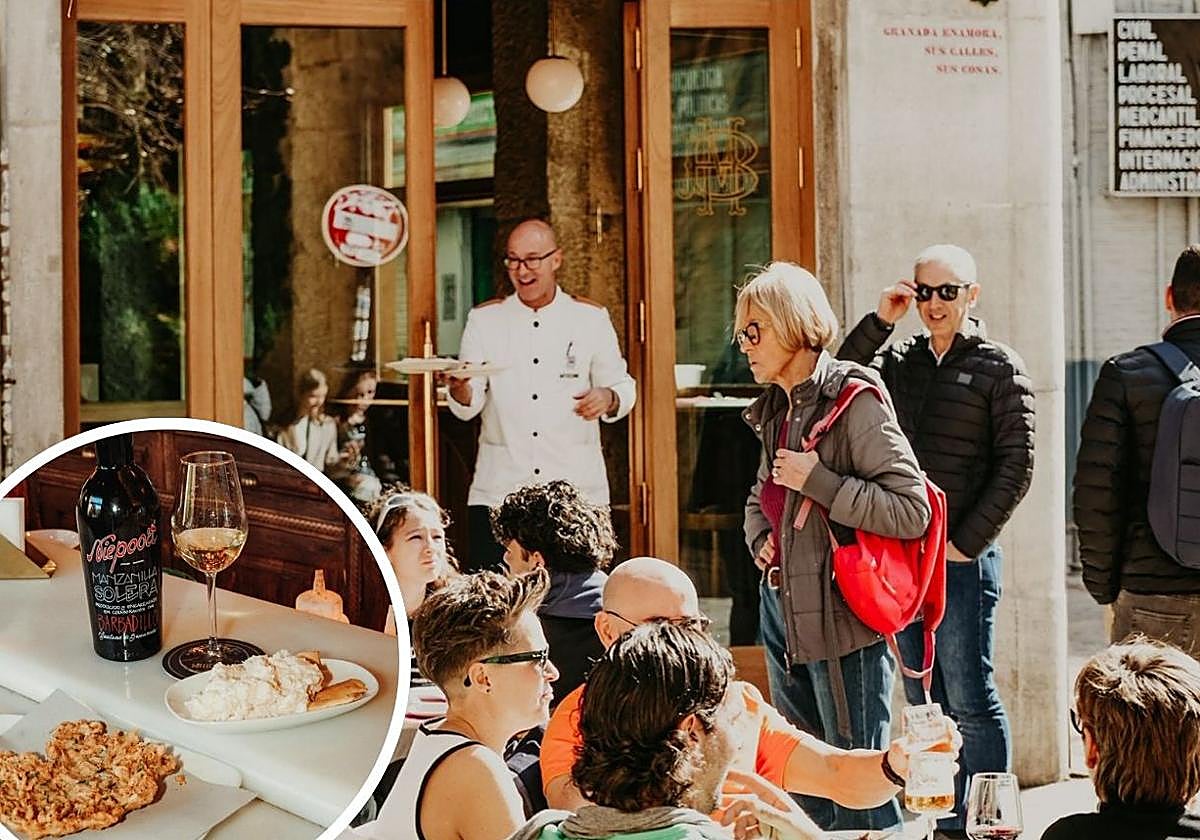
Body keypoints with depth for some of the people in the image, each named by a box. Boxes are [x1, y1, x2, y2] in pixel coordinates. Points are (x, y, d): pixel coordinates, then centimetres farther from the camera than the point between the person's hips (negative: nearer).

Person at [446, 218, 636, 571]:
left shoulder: (590, 318, 6)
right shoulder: (484, 319, 7)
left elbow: (623, 386, 10)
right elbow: (467, 408, 1)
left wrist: (608, 398, -13)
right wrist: (461, 391, -23)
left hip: (577, 490, 0)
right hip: (498, 490, 0)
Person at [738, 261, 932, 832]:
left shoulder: (853, 400, -13)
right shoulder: (776, 409, 12)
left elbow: (912, 511, -20)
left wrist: (819, 481, -19)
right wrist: (760, 540, 9)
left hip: (842, 613, -8)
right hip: (782, 606, 9)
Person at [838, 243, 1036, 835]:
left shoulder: (1000, 368, -3)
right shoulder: (900, 360, 12)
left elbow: (1015, 466, -7)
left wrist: (966, 543, -11)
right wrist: (878, 321, -2)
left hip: (961, 559, -6)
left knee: (970, 702, -1)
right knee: (923, 703, 13)